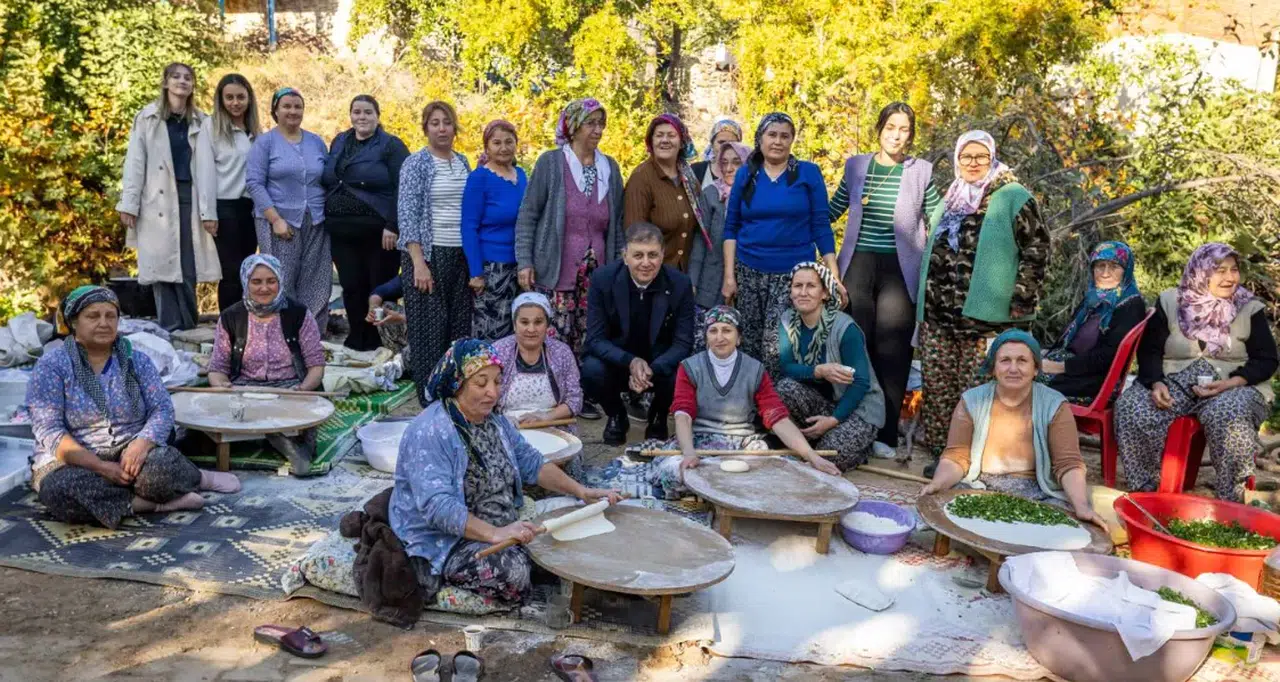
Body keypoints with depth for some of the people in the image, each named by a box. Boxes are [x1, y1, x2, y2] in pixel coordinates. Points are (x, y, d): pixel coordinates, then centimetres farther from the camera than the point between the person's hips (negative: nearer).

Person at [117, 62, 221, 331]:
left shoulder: (201, 122, 11)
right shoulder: (147, 118, 7)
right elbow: (135, 162, 3)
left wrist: (209, 209, 0)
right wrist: (129, 204, -5)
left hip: (190, 199, 1)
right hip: (158, 201, -1)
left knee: (188, 266, -1)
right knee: (162, 265, -2)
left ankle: (187, 328, 7)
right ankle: (171, 328, 2)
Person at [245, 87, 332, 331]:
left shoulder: (316, 142, 13)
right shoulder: (264, 142, 3)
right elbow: (254, 182, -5)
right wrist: (276, 219, -14)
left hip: (315, 224, 3)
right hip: (280, 223, -3)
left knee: (316, 284, 2)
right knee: (281, 283, -5)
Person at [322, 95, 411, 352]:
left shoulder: (391, 145, -4)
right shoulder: (339, 142, 15)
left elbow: (401, 189, -12)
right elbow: (327, 182, 21)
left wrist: (392, 226, -19)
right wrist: (327, 219, 13)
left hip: (377, 232, -5)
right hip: (342, 232, 5)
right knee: (351, 286, 7)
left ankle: (379, 344, 14)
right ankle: (357, 339, 21)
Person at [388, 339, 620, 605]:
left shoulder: (496, 422, 7)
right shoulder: (430, 433, -21)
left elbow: (533, 465, 12)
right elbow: (437, 506, -31)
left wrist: (580, 491, -2)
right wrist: (494, 534, -40)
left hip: (501, 530, 8)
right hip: (440, 543, -8)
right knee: (513, 570, -29)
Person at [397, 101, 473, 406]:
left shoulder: (462, 162, 13)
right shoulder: (416, 163, -4)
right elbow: (407, 215, -10)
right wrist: (419, 263, -17)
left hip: (461, 255, 5)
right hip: (428, 254, -5)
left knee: (460, 324, 6)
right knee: (429, 326, -1)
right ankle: (430, 400, 8)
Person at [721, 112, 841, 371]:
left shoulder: (808, 173, 0)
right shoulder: (746, 174, 5)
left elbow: (821, 226, -1)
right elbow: (731, 227, 6)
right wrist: (729, 275, -1)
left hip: (793, 273, -2)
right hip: (749, 272, 3)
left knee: (777, 348, -12)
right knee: (748, 345, 7)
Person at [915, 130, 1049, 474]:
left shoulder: (1013, 197, -1)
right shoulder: (949, 201, 19)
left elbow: (1036, 249, -6)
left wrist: (1020, 299, -12)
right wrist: (925, 300, 22)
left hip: (983, 316, -6)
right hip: (937, 314, 6)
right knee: (938, 387, 7)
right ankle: (941, 452, 17)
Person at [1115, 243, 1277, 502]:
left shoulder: (1250, 309, 5)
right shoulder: (1171, 302, 7)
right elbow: (1149, 349, 5)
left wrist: (1230, 384, -16)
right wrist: (1156, 384, -16)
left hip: (1232, 387, -1)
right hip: (1174, 381, 1)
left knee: (1229, 418, -38)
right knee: (1131, 409, -28)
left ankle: (1230, 498, -23)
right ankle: (1144, 489, -15)